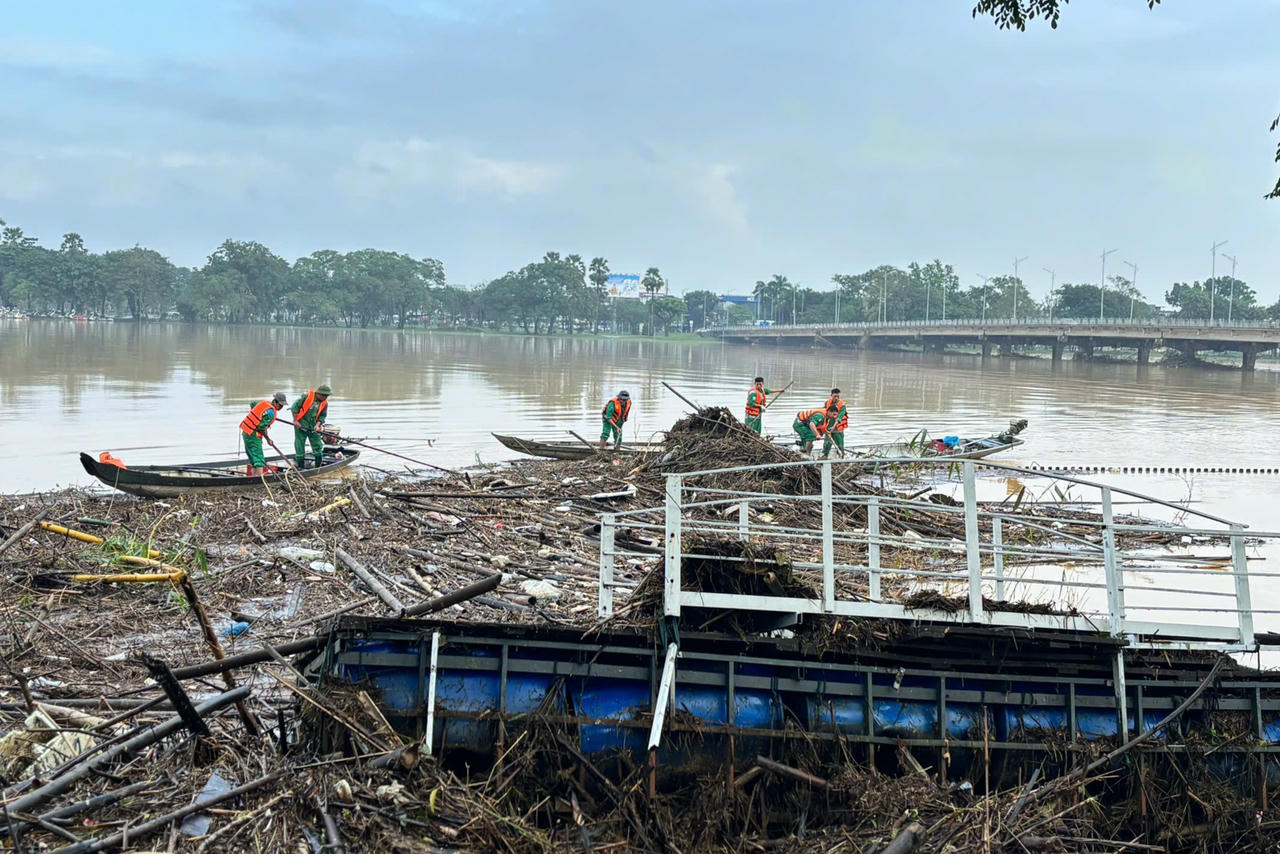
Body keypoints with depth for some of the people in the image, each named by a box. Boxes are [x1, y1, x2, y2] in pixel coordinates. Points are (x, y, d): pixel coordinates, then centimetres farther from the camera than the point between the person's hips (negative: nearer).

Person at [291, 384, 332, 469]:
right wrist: (295, 421, -13)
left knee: (318, 446, 3)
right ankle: (301, 467, 12)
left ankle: (318, 467, 13)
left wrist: (317, 425, -12)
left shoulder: (325, 403, -3)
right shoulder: (307, 396, -17)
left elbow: (323, 416, 5)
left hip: (313, 427, 4)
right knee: (300, 447, 0)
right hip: (301, 425, -4)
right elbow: (295, 406, -12)